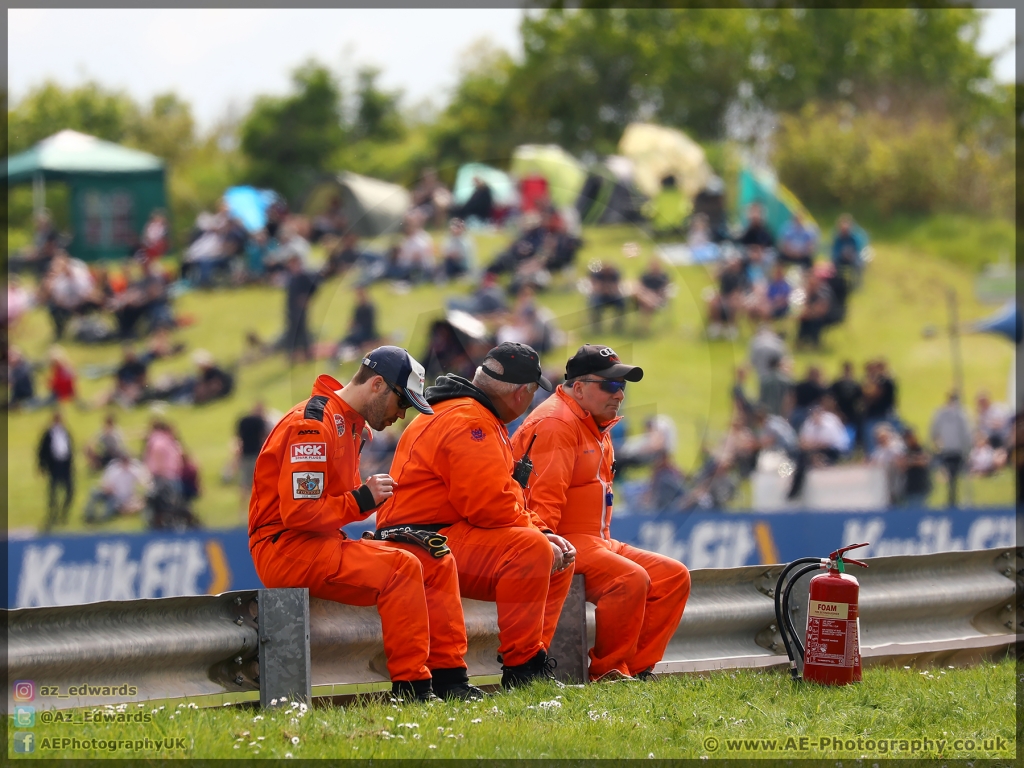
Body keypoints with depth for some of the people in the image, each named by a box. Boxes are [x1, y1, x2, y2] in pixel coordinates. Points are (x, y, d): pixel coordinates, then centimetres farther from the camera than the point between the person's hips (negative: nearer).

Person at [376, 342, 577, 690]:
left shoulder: (486, 421, 21)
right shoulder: (468, 422, -16)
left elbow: (505, 499, 19)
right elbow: (489, 506, -24)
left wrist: (543, 532, 3)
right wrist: (538, 532, -10)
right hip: (425, 542, -11)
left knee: (559, 560, 8)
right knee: (531, 548, -29)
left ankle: (534, 659, 3)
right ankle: (520, 666, -25)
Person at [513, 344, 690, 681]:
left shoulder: (596, 427, 22)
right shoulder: (555, 423, -13)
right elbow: (543, 499, -22)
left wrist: (606, 544, 16)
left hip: (597, 542, 11)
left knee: (674, 577, 0)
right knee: (630, 579, -31)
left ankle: (637, 667, -3)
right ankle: (606, 672, -20)